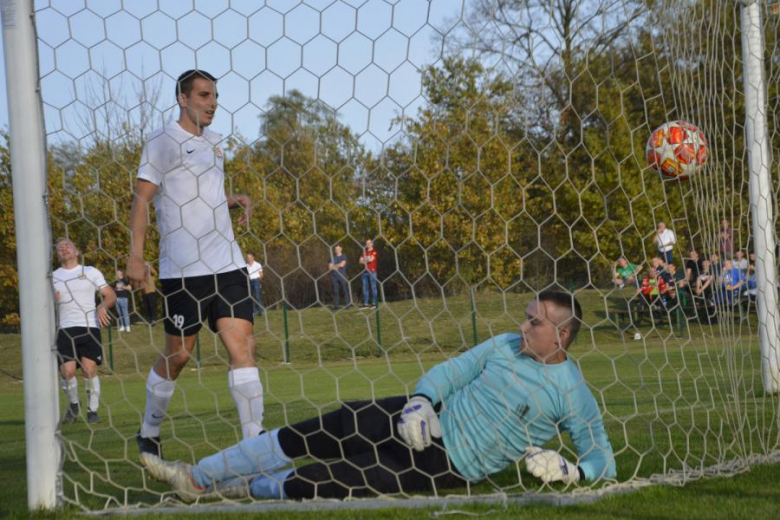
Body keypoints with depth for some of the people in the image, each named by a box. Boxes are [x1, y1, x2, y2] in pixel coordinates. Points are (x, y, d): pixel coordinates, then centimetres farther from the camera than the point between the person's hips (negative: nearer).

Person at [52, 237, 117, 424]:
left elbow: (111, 295, 10)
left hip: (89, 327, -1)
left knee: (89, 369, -13)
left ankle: (92, 410, 2)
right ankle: (73, 405, 14)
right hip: (65, 330, 1)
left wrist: (103, 306, -11)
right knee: (67, 370, -13)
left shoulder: (91, 272, 12)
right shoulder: (53, 277, 16)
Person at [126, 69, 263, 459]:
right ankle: (148, 433, 22)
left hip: (228, 265, 6)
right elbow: (142, 199, -8)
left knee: (243, 346, -6)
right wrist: (135, 256, -15)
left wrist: (236, 200, 8)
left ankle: (255, 440, -9)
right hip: (183, 269, -6)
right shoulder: (163, 142, -5)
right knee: (177, 354, 2)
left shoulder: (214, 142, 17)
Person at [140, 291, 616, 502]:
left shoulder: (573, 394, -10)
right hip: (430, 419, 6)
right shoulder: (506, 346, 6)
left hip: (449, 464, -5)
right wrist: (420, 402, -10)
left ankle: (236, 489, 9)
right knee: (304, 437, -6)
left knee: (328, 480, -16)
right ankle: (196, 477, 3)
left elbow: (603, 459, -6)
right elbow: (450, 371, 9)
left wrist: (569, 470, -26)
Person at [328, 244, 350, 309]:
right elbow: (330, 267, 7)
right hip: (334, 276, 3)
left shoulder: (343, 256, 6)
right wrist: (337, 266, -5)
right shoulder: (332, 257, 15)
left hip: (342, 276, -3)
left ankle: (347, 305, -4)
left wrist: (334, 266, 3)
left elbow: (342, 264, -8)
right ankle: (336, 306, 2)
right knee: (335, 292, 1)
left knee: (345, 291, -5)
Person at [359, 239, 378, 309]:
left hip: (372, 271, -6)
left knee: (373, 287, -6)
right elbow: (361, 261, 12)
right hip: (365, 271, 6)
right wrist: (367, 260, -6)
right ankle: (365, 303, 6)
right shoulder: (364, 252, 18)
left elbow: (371, 259, -13)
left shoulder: (374, 252, -1)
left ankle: (374, 303, -5)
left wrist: (364, 260, 3)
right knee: (365, 287, 4)